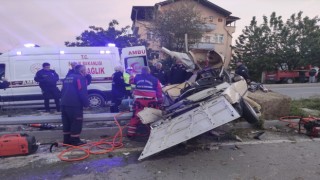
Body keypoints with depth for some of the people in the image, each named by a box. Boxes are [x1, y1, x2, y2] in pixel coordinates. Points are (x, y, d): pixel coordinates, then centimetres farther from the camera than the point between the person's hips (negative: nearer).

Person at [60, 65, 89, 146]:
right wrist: (86, 103, -8)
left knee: (67, 123, 15)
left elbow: (63, 91, 25)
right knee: (76, 123, -1)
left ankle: (67, 139, 21)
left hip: (64, 104, 9)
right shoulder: (80, 78, -8)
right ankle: (75, 140, 2)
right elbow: (82, 92, -17)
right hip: (74, 105, -9)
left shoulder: (68, 77, 21)